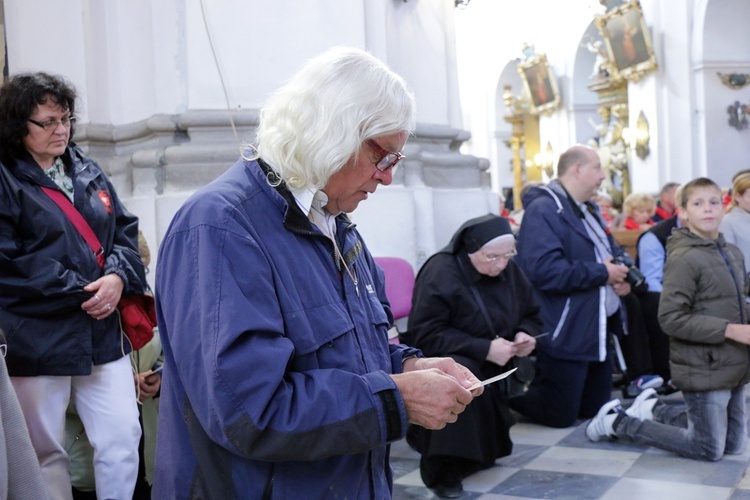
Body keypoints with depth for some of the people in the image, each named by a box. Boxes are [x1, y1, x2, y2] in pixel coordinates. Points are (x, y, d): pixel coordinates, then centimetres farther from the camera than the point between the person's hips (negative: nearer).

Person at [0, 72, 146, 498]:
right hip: (38, 342, -5)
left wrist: (118, 277, -9)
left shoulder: (88, 171, 12)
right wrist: (80, 292, -16)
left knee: (124, 437, 6)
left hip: (103, 332, 5)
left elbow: (125, 230, 11)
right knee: (46, 453, 9)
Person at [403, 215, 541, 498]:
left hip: (492, 371, 7)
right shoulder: (440, 272, -22)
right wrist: (483, 349, -32)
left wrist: (526, 335, -15)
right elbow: (425, 335, -27)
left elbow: (531, 315, 10)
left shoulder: (509, 271, -3)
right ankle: (444, 469, -31)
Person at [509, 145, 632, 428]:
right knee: (560, 415, -1)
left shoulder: (588, 209, 15)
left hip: (598, 330, 10)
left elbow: (612, 250, 25)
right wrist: (602, 273, -21)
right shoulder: (543, 210, -18)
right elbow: (545, 270, -31)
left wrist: (621, 273, 1)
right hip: (565, 336, -10)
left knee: (596, 410, 17)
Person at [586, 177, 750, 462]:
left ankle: (654, 408, 29)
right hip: (704, 367, -8)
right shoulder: (684, 258, -17)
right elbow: (670, 318, -22)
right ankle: (618, 421, 14)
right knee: (709, 449, 3)